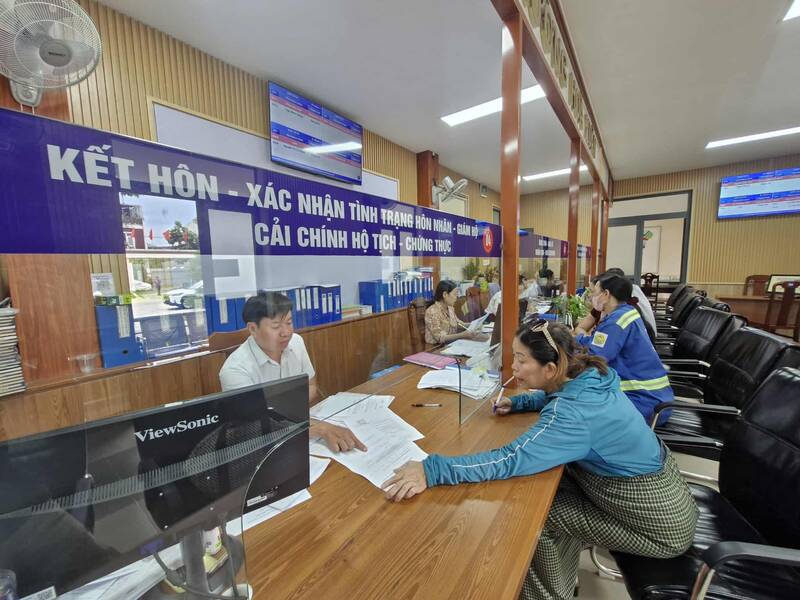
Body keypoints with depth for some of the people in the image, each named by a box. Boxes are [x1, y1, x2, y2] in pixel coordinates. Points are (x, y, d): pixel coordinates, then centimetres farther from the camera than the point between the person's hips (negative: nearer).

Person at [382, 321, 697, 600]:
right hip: (661, 494, 8)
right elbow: (555, 397, 14)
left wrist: (432, 469, -43)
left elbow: (512, 459, -42)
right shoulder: (587, 376, -9)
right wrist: (518, 403, -2)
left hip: (660, 526, -8)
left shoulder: (576, 413, -35)